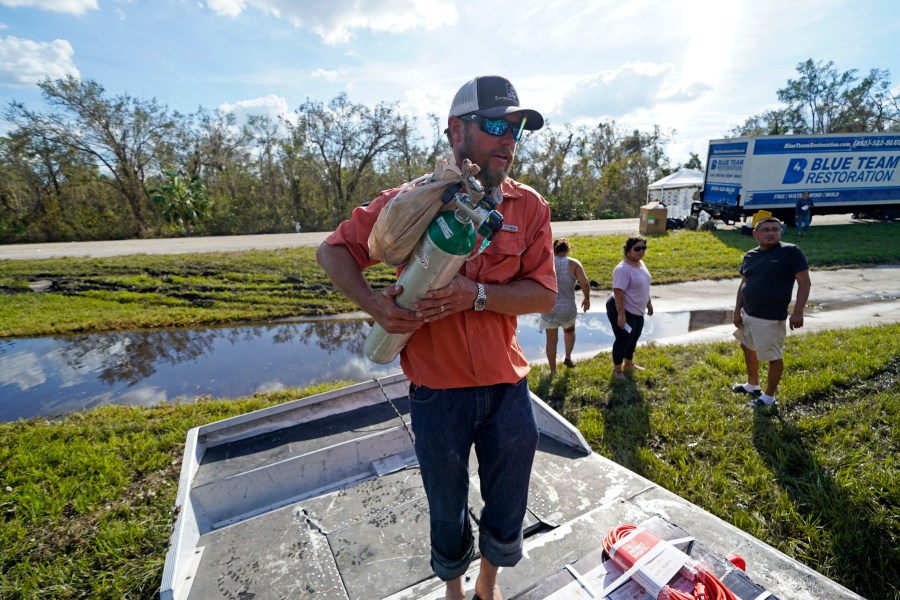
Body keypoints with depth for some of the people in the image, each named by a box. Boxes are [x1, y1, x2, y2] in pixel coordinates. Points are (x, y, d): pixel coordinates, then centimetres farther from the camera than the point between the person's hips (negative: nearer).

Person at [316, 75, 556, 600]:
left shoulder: (530, 207, -3)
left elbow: (544, 295, -6)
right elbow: (332, 251, 0)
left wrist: (478, 295, -22)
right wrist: (375, 304, -16)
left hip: (508, 387, 2)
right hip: (437, 391, -1)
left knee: (507, 513, 22)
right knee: (448, 511, 23)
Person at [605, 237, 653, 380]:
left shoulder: (641, 263, 5)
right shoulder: (623, 269, -25)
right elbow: (618, 293, -27)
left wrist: (648, 303, 22)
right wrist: (621, 314, -29)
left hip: (637, 311, 9)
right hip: (623, 310, -9)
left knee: (633, 339, 21)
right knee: (623, 340, 2)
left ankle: (628, 364, 40)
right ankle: (617, 369, 20)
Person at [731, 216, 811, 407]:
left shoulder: (791, 252, -11)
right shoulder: (750, 256, 6)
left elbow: (804, 282, -11)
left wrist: (797, 312, -17)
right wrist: (737, 311, 8)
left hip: (771, 318, -7)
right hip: (748, 314, 7)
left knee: (774, 357, 5)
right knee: (747, 347, 22)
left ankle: (769, 396, 22)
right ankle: (753, 385, 41)